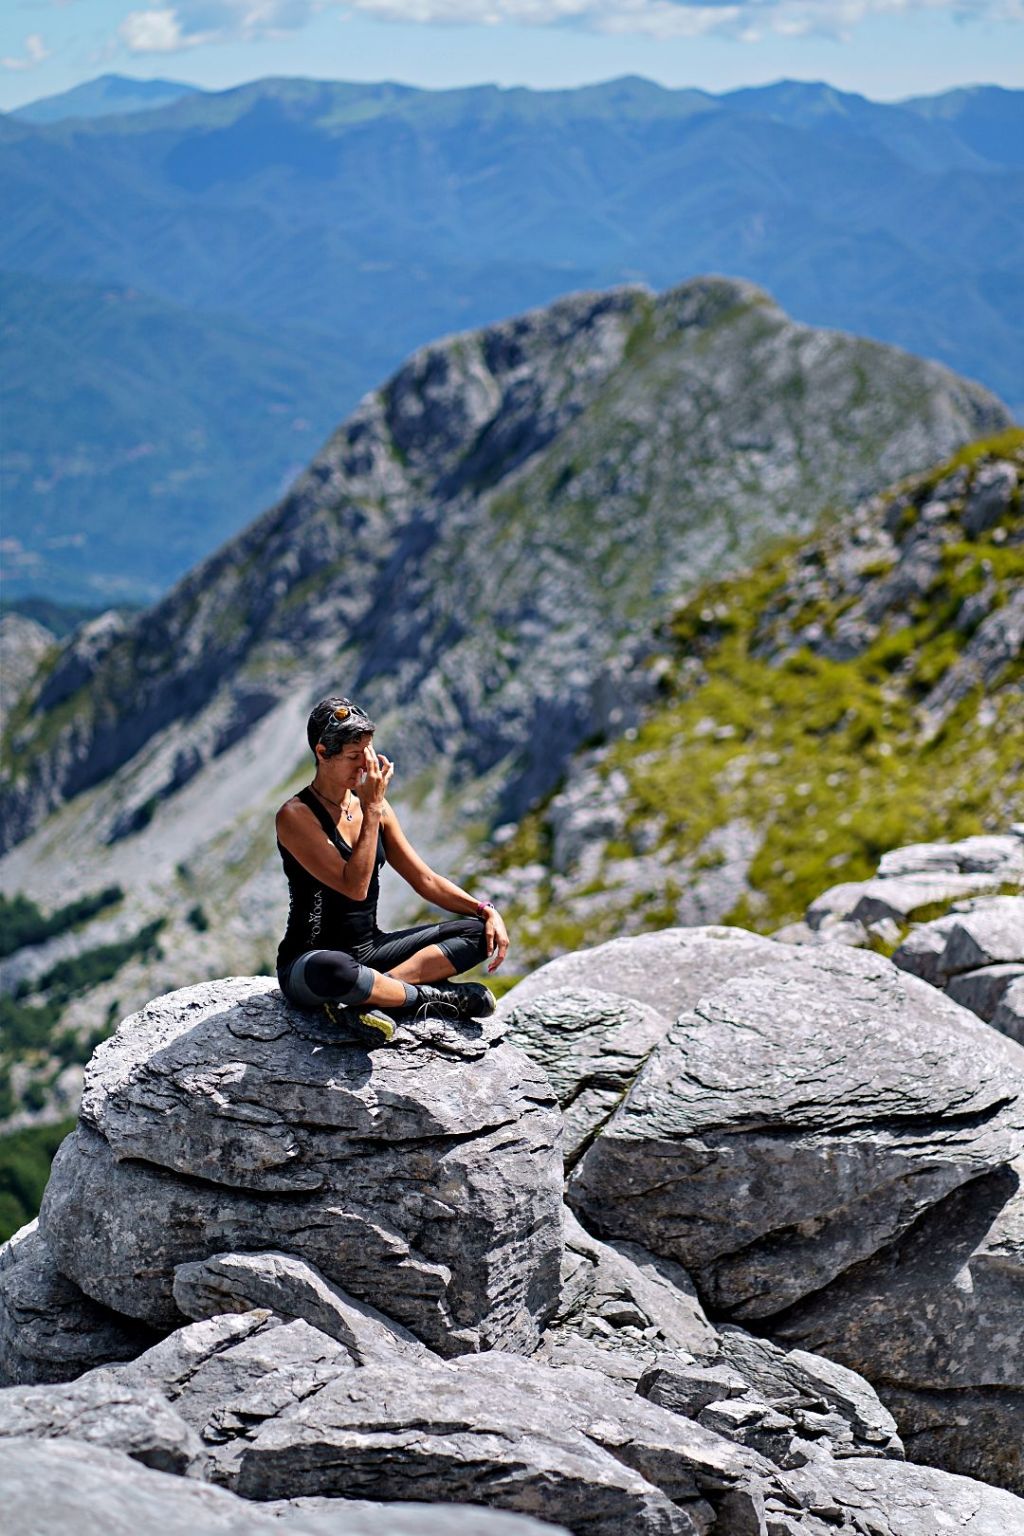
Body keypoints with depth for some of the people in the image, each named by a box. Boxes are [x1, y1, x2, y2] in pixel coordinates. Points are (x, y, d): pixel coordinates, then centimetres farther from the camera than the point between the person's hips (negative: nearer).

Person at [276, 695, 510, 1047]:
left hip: (369, 952, 8)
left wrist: (486, 911, -1)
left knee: (479, 932, -6)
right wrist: (372, 810, -21)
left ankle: (365, 999, -21)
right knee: (330, 971, -44)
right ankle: (431, 997, -17)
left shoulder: (372, 805, 7)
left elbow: (425, 880, 11)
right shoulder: (296, 816, -14)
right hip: (309, 961, -8)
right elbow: (354, 887, -24)